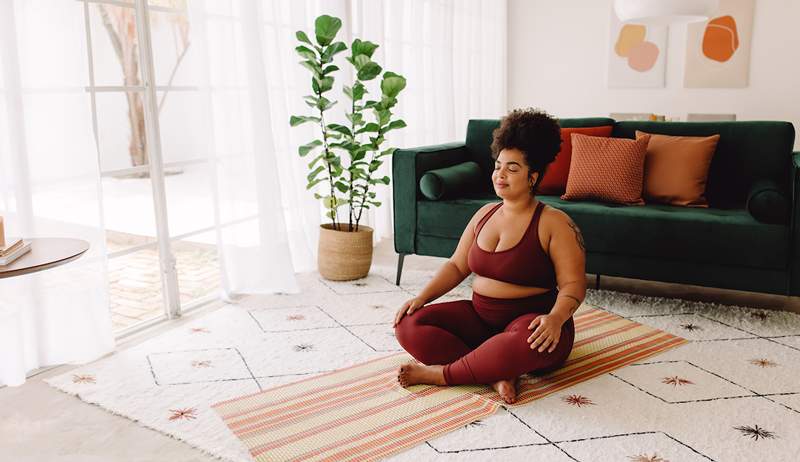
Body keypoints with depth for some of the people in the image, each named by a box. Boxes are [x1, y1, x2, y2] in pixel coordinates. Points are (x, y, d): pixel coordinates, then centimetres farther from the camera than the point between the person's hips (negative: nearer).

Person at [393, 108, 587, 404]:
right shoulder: (485, 214, 11)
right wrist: (421, 298, -2)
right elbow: (457, 266, 12)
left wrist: (556, 318, -33)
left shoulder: (554, 223, -8)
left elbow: (572, 285, -13)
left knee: (525, 343, -43)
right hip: (479, 317, 6)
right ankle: (496, 376, -24)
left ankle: (441, 374, -22)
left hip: (530, 320, -6)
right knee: (409, 324, -15)